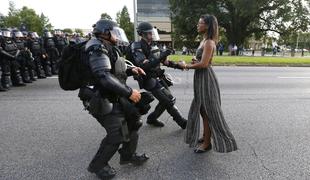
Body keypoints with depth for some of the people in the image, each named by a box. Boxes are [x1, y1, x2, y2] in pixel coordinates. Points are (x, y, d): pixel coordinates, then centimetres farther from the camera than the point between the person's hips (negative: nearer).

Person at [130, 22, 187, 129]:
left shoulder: (152, 46, 9)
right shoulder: (137, 48, -15)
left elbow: (163, 61, 17)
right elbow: (145, 66, -28)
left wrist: (176, 65, 7)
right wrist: (161, 57, -32)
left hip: (159, 78, 8)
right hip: (150, 80, -8)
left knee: (166, 100, 13)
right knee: (169, 100, -7)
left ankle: (152, 119, 29)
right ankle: (183, 123, 6)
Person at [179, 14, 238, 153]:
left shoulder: (209, 42, -16)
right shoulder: (204, 40, 13)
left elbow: (204, 64, -23)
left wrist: (187, 66, -11)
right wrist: (195, 61, -1)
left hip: (206, 78, -10)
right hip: (201, 78, 10)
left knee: (207, 111, -1)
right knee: (202, 110, 18)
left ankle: (207, 143, 11)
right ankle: (205, 137, 32)